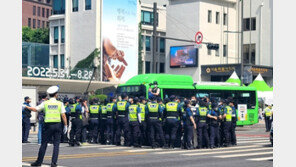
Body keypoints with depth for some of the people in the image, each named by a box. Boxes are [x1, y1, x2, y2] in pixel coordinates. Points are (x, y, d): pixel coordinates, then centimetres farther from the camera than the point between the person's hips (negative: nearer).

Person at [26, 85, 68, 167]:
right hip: (57, 125, 0)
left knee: (44, 144, 7)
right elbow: (63, 115, -4)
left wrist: (26, 107, 24)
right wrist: (65, 126, 4)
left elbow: (36, 109, 8)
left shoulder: (45, 103, 0)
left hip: (48, 125, 0)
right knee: (56, 144, 5)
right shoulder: (60, 103, 0)